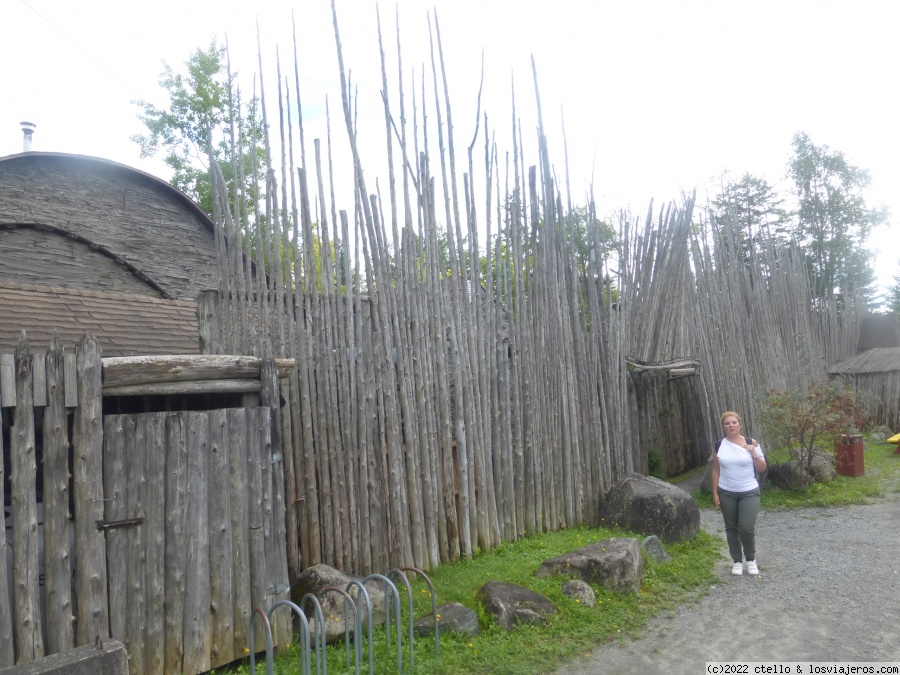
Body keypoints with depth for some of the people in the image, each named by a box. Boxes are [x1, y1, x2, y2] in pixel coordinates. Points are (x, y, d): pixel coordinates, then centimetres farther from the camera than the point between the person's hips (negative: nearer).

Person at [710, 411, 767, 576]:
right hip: (726, 493, 2)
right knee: (731, 529, 8)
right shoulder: (719, 446, -1)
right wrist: (715, 492, 1)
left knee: (747, 528, -9)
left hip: (749, 493, -2)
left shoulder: (751, 443, -4)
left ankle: (751, 559, 16)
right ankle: (737, 561, 24)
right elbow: (716, 470, 4)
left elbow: (762, 468, 0)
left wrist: (754, 454, -18)